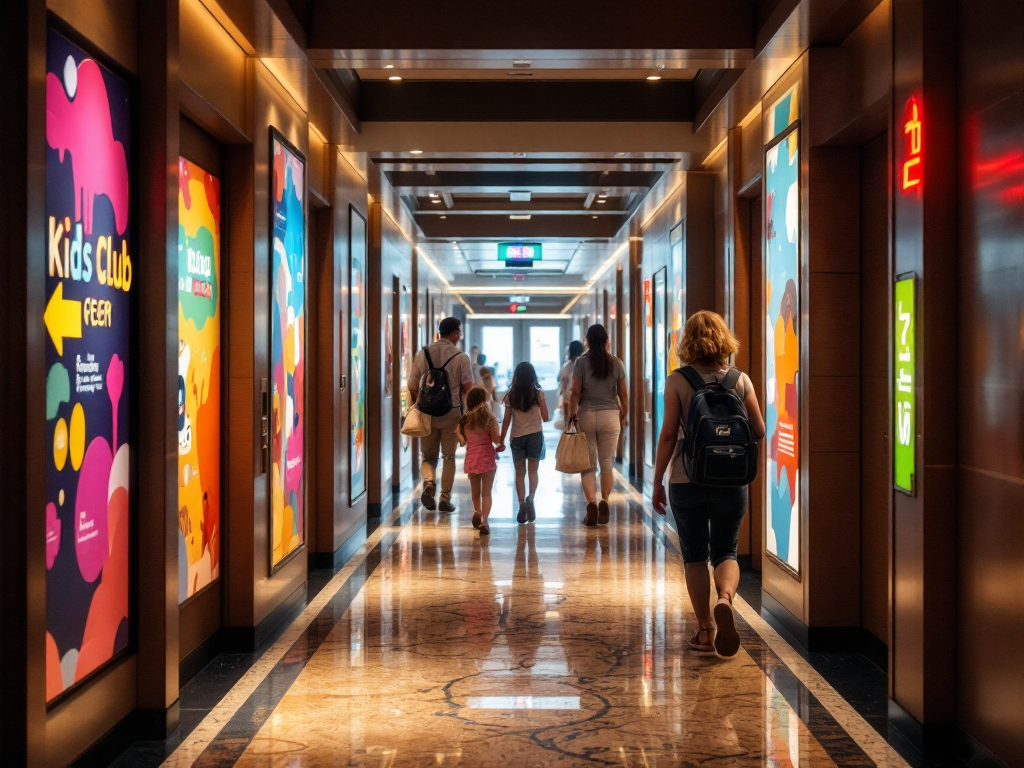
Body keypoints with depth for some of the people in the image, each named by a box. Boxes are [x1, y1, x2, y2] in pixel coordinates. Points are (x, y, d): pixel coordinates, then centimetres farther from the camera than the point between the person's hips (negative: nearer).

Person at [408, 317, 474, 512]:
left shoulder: (422, 354, 0)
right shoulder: (461, 357, -7)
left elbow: (413, 386, 2)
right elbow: (468, 389, -6)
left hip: (427, 413, 2)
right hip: (452, 413, -2)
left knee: (428, 456, 14)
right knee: (449, 458, 13)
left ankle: (429, 482, -13)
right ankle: (445, 498, 12)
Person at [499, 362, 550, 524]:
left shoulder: (510, 395, -3)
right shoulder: (538, 394, -5)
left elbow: (507, 421, -1)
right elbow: (545, 417, -1)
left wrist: (501, 440, 7)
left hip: (517, 437, 0)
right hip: (535, 436, 0)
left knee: (519, 473, 10)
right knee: (533, 470, 8)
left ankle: (522, 504, 1)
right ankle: (531, 497, -16)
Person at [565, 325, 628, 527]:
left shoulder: (581, 362, -3)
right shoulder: (616, 363, 2)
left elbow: (575, 392, -8)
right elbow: (623, 394, 4)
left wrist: (571, 414, -1)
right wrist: (623, 416, 15)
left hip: (586, 415, -1)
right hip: (610, 416, 1)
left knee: (588, 464, 4)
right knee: (607, 463, 8)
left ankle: (591, 502, -12)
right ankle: (604, 502, -3)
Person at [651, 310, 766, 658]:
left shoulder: (678, 381, -7)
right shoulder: (740, 380, -1)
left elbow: (668, 435, -8)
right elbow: (759, 431, 2)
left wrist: (657, 481, 0)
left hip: (687, 481, -1)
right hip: (731, 481, 1)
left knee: (694, 555, 11)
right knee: (725, 551, 13)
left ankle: (705, 630, 12)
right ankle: (725, 598, -18)